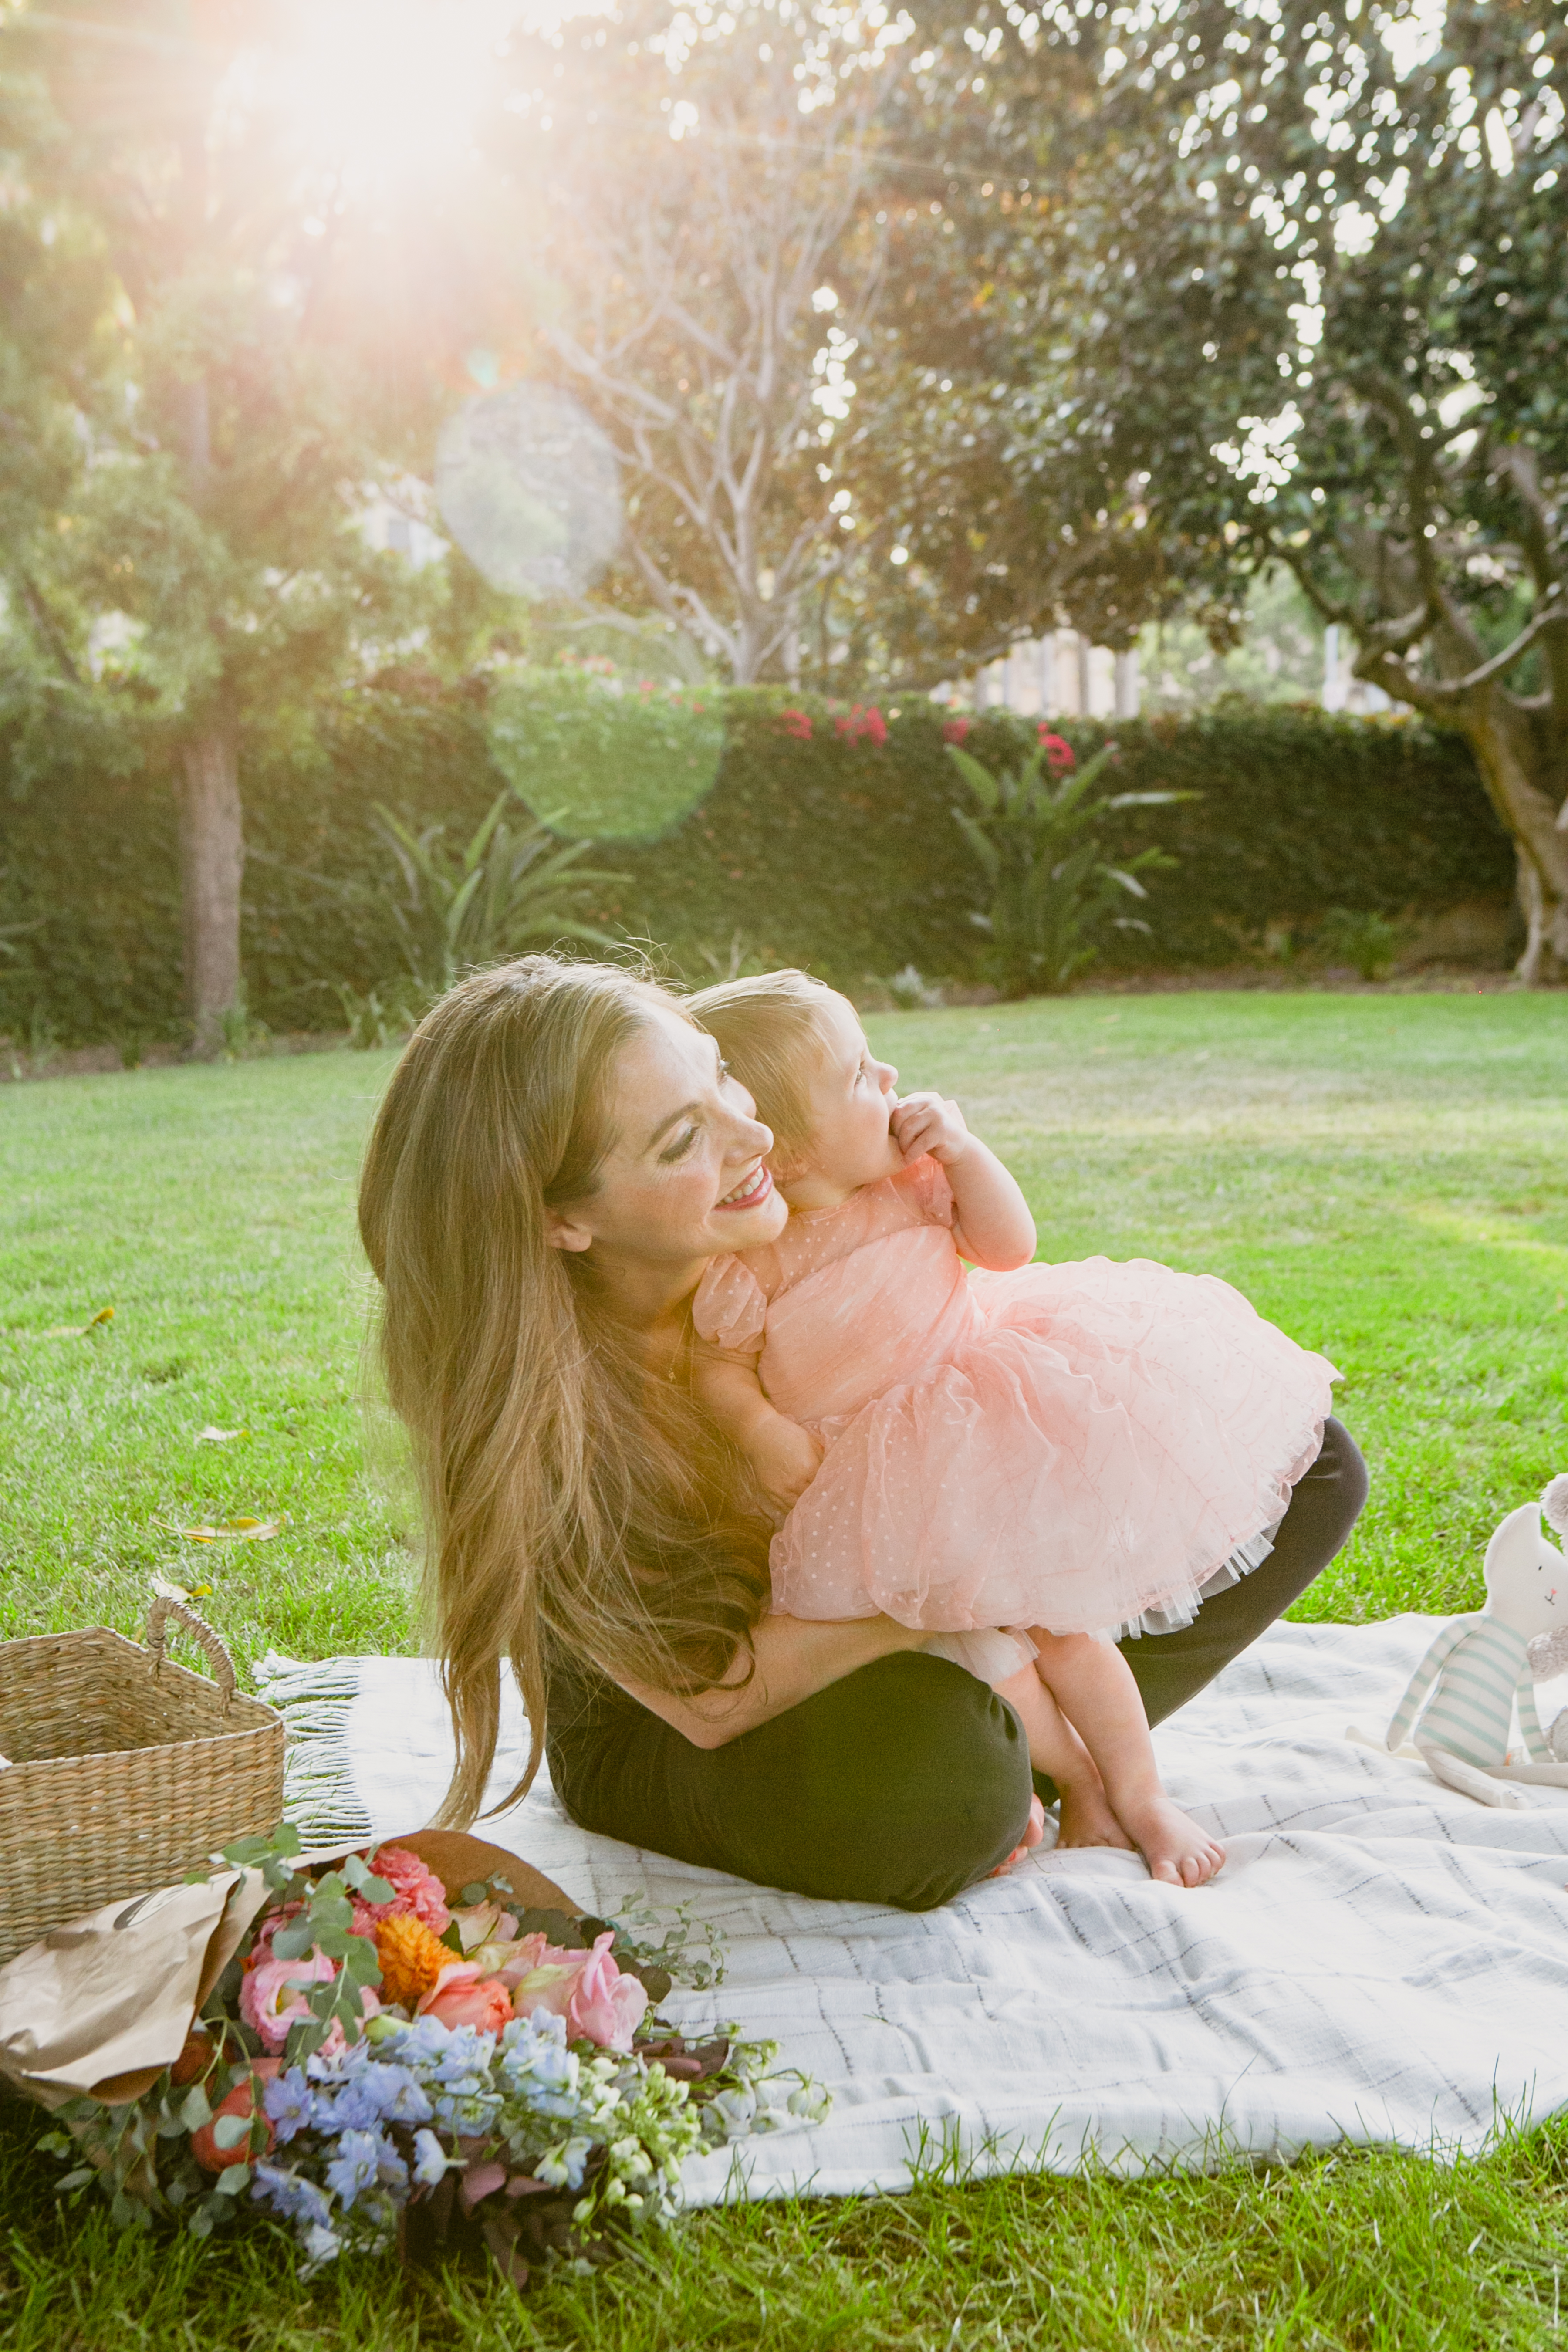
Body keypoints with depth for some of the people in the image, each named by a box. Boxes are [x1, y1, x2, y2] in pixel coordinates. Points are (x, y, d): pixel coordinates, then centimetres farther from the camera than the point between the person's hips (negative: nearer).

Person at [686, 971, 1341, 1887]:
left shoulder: (911, 1178, -4)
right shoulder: (751, 1265, -13)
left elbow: (1010, 1246, -2)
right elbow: (720, 1364, -2)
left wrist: (963, 1150, -14)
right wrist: (765, 1431, -20)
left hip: (980, 1428, 2)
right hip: (877, 1495, -2)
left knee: (1060, 1621, 1)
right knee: (974, 1636, -12)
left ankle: (1141, 1793, 18)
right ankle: (1079, 1782, 12)